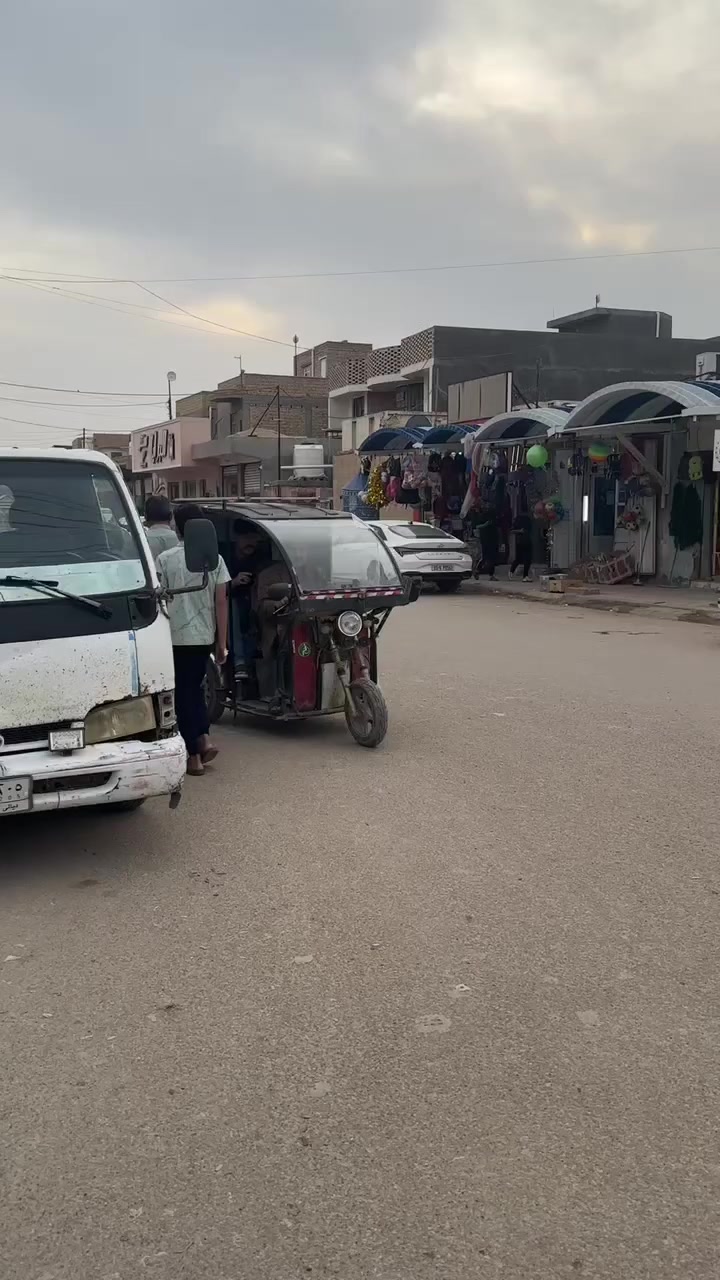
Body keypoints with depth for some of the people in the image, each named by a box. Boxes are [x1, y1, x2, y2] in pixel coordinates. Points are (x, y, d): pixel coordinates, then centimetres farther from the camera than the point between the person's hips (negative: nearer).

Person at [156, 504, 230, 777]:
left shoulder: (165, 559, -7)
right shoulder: (214, 558, 1)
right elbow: (221, 602, 0)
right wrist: (222, 642, 5)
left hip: (176, 636, -3)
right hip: (205, 636, 3)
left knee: (184, 693, 4)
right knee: (195, 687, 22)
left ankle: (194, 756, 5)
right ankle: (204, 738, 8)